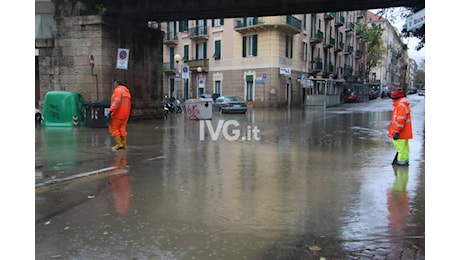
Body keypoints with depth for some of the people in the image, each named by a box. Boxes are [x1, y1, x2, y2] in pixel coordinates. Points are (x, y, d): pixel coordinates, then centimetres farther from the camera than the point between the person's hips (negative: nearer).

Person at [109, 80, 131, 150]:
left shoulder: (118, 89, -7)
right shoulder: (126, 91, 21)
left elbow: (116, 101, -21)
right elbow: (128, 104, 20)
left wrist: (111, 110, -24)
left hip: (118, 113, -9)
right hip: (125, 114, 9)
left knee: (113, 128, -2)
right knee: (122, 128, 12)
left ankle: (119, 144, -7)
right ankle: (124, 144, 12)